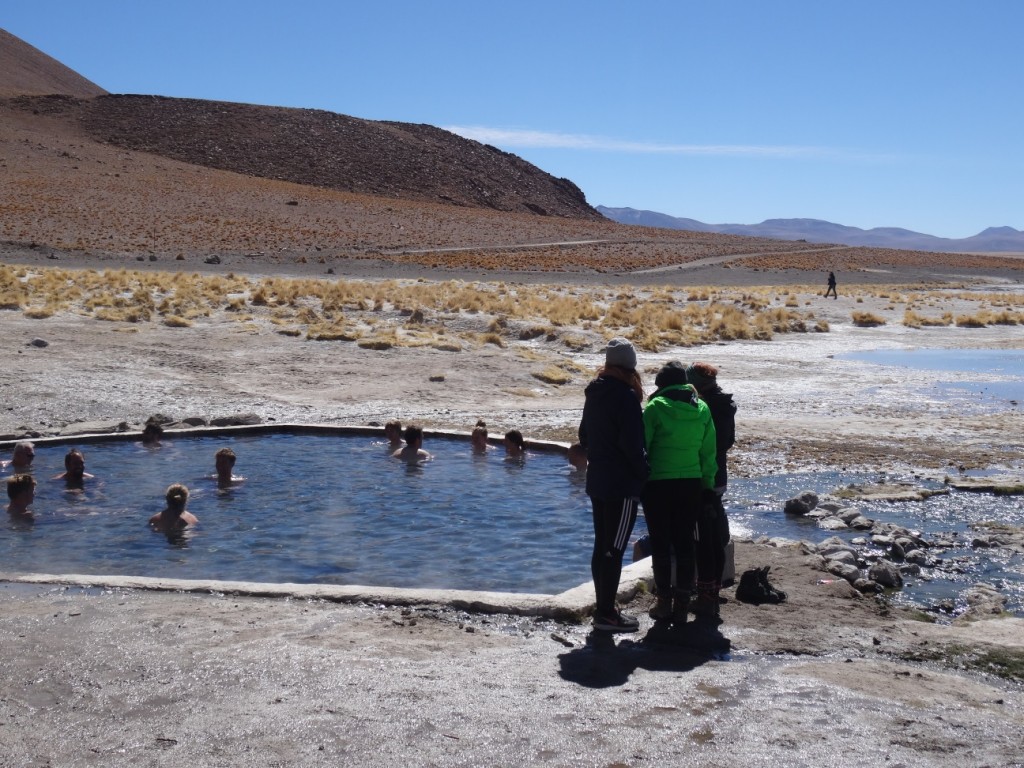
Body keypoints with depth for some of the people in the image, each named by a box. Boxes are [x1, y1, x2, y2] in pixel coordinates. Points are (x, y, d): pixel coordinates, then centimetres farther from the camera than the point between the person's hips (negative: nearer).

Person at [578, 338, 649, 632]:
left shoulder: (594, 393, 10)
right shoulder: (626, 396, -16)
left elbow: (584, 435, 19)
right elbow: (632, 445, -19)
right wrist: (644, 472, -6)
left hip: (597, 481, 8)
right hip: (623, 485, -8)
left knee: (601, 547, 14)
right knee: (614, 549, -4)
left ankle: (603, 607, 22)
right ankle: (607, 614, -1)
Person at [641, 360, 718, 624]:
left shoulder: (656, 407, -10)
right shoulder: (702, 409, 3)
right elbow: (709, 452, 5)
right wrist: (707, 483, 13)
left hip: (659, 485, -4)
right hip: (692, 485, 4)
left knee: (660, 543, 8)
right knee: (685, 543, 10)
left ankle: (664, 600, 13)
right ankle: (682, 604, 12)